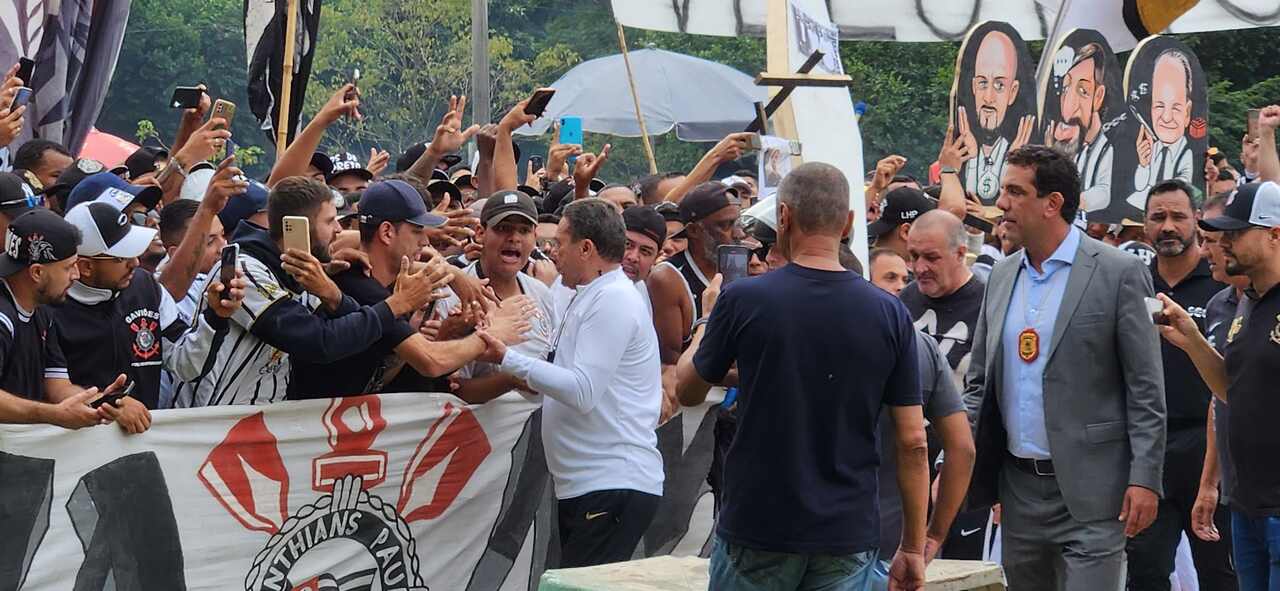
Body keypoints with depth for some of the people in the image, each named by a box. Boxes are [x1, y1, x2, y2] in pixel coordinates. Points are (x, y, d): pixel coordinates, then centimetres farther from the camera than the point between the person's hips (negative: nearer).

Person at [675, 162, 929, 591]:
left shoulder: (744, 300, -9)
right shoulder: (889, 313, -3)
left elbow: (687, 390, 8)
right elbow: (913, 443, -2)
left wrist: (708, 317, 25)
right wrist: (913, 548, 6)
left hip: (757, 529, -1)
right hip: (848, 534, 2)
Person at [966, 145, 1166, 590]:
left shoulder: (1119, 274, -7)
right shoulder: (1002, 277, 11)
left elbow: (1146, 388, -8)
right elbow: (979, 382, 16)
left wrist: (1145, 479, -13)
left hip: (1089, 490, -6)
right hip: (1019, 488, 6)